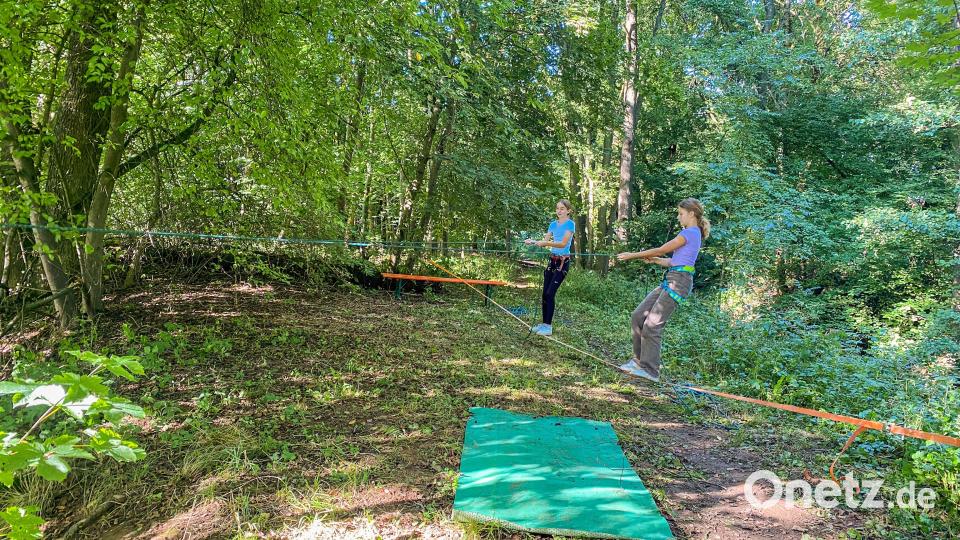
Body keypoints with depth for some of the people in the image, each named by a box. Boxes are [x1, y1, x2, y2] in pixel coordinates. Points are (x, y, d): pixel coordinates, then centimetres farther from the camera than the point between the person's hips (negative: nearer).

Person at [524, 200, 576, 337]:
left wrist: (545, 243, -29)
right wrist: (533, 241, -10)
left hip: (563, 261, -7)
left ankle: (548, 326, -4)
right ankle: (544, 323, 15)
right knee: (545, 293, 6)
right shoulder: (553, 224, 12)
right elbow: (545, 241, 9)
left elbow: (563, 243, -20)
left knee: (550, 293, -11)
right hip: (552, 260, 7)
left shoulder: (570, 224, -10)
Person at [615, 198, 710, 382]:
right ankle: (639, 360, 14)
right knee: (638, 316, 7)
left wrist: (633, 255, -1)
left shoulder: (690, 233, -10)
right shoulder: (694, 234, 21)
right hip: (670, 281, 10)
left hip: (678, 283, -10)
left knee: (651, 325, -10)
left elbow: (661, 250, -9)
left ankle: (650, 371, -2)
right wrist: (654, 260, 10)